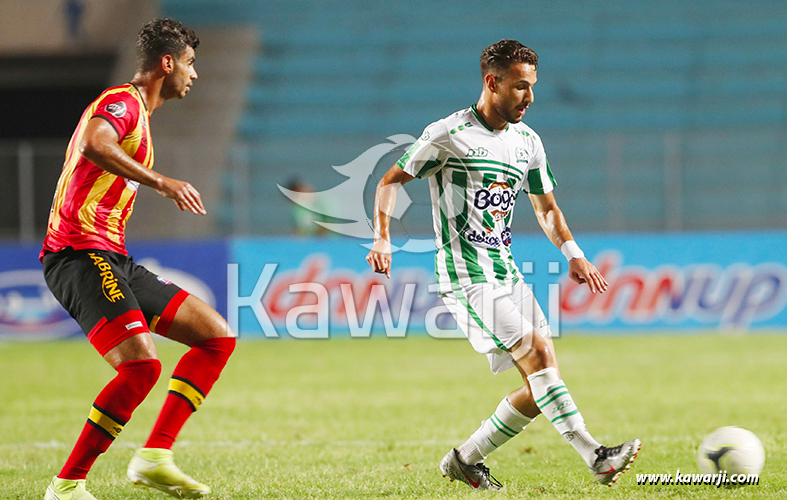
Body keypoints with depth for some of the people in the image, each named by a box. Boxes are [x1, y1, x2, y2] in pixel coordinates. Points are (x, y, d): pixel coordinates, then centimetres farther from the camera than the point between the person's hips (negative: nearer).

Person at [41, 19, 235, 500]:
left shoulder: (137, 114, 25)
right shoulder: (122, 103, -7)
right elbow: (94, 145, -29)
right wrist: (160, 182, -31)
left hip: (113, 260, 10)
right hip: (81, 255, -10)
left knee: (218, 336, 4)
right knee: (141, 365, -26)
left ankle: (155, 457, -2)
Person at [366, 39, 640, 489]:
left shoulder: (527, 142, 11)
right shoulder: (449, 135, -8)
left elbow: (546, 207, 22)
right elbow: (390, 182, -1)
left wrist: (573, 253, 6)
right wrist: (383, 238, -15)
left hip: (507, 274, 8)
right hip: (466, 277, -8)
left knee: (544, 381, 0)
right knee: (539, 355, -21)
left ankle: (466, 460, 13)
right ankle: (595, 456, -24)